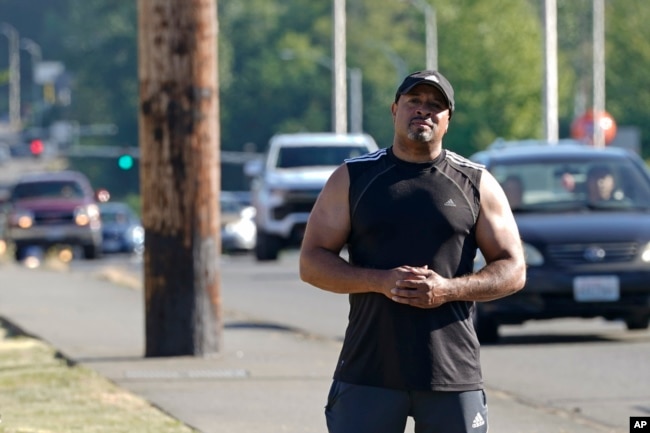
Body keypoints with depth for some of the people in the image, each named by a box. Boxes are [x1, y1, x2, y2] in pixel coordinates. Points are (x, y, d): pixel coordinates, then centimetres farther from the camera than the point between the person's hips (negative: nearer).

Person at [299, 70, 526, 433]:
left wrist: (448, 290, -13)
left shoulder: (477, 184, 8)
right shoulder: (353, 178, 7)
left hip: (453, 376, 1)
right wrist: (380, 281, -14)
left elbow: (513, 270, 5)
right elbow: (312, 262, 3)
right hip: (367, 374, -1)